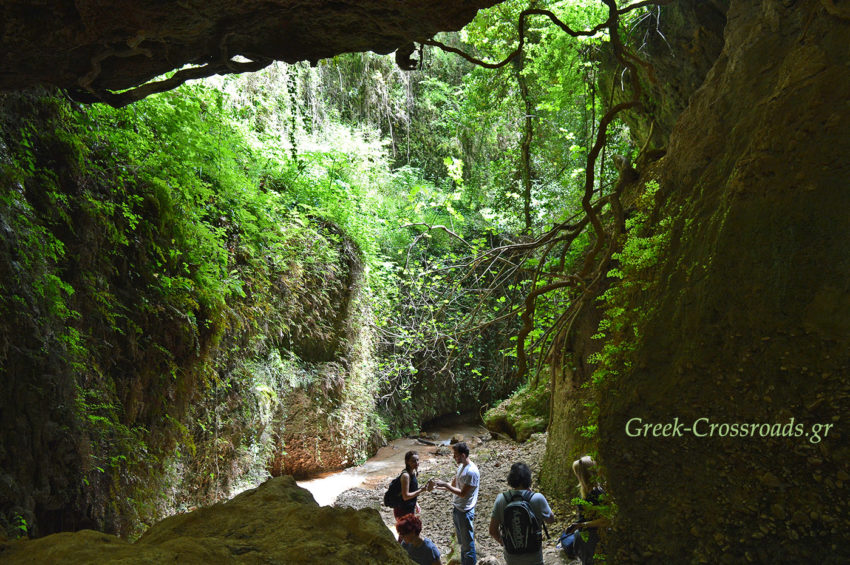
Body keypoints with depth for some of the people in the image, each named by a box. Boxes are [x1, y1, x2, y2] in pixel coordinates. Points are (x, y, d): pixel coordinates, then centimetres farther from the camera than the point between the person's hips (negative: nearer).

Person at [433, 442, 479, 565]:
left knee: (468, 543, 4)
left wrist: (445, 484, -21)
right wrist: (438, 485, -1)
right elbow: (453, 485, 14)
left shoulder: (472, 472, -24)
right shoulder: (461, 467, 6)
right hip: (457, 509, 9)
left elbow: (463, 493, -24)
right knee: (462, 541, 22)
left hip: (465, 512, -9)